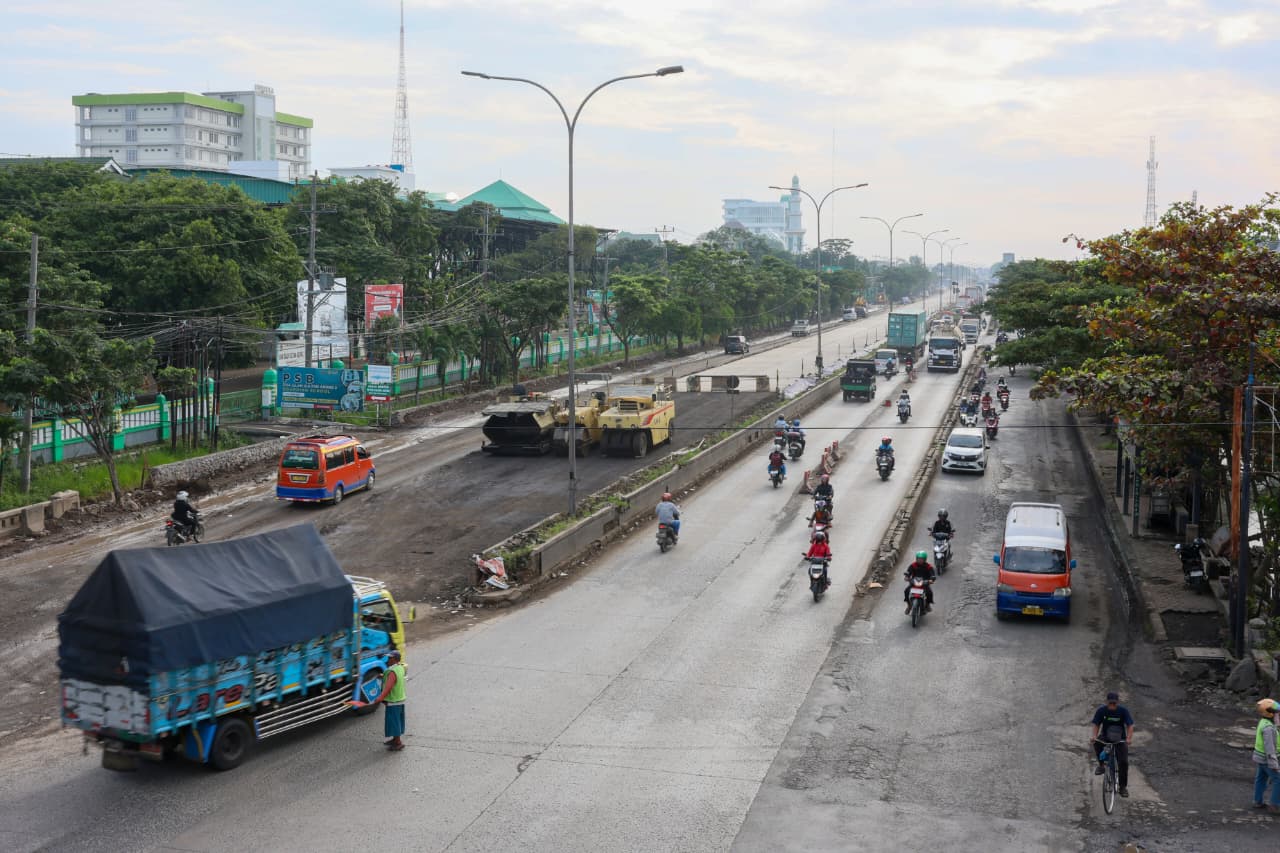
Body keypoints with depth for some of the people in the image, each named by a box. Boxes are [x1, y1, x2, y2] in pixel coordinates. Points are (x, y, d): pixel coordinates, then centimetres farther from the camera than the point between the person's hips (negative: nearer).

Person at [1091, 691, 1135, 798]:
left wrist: (1129, 738, -35)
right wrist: (1094, 736, -29)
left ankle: (1123, 787, 3)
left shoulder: (1123, 710, -14)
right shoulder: (1101, 710, -11)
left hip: (1120, 739, -1)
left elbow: (1130, 725, -18)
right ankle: (1101, 764, -9)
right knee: (1097, 744, -34)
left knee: (1123, 762, -12)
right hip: (1105, 737, 1)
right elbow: (1096, 724, -9)